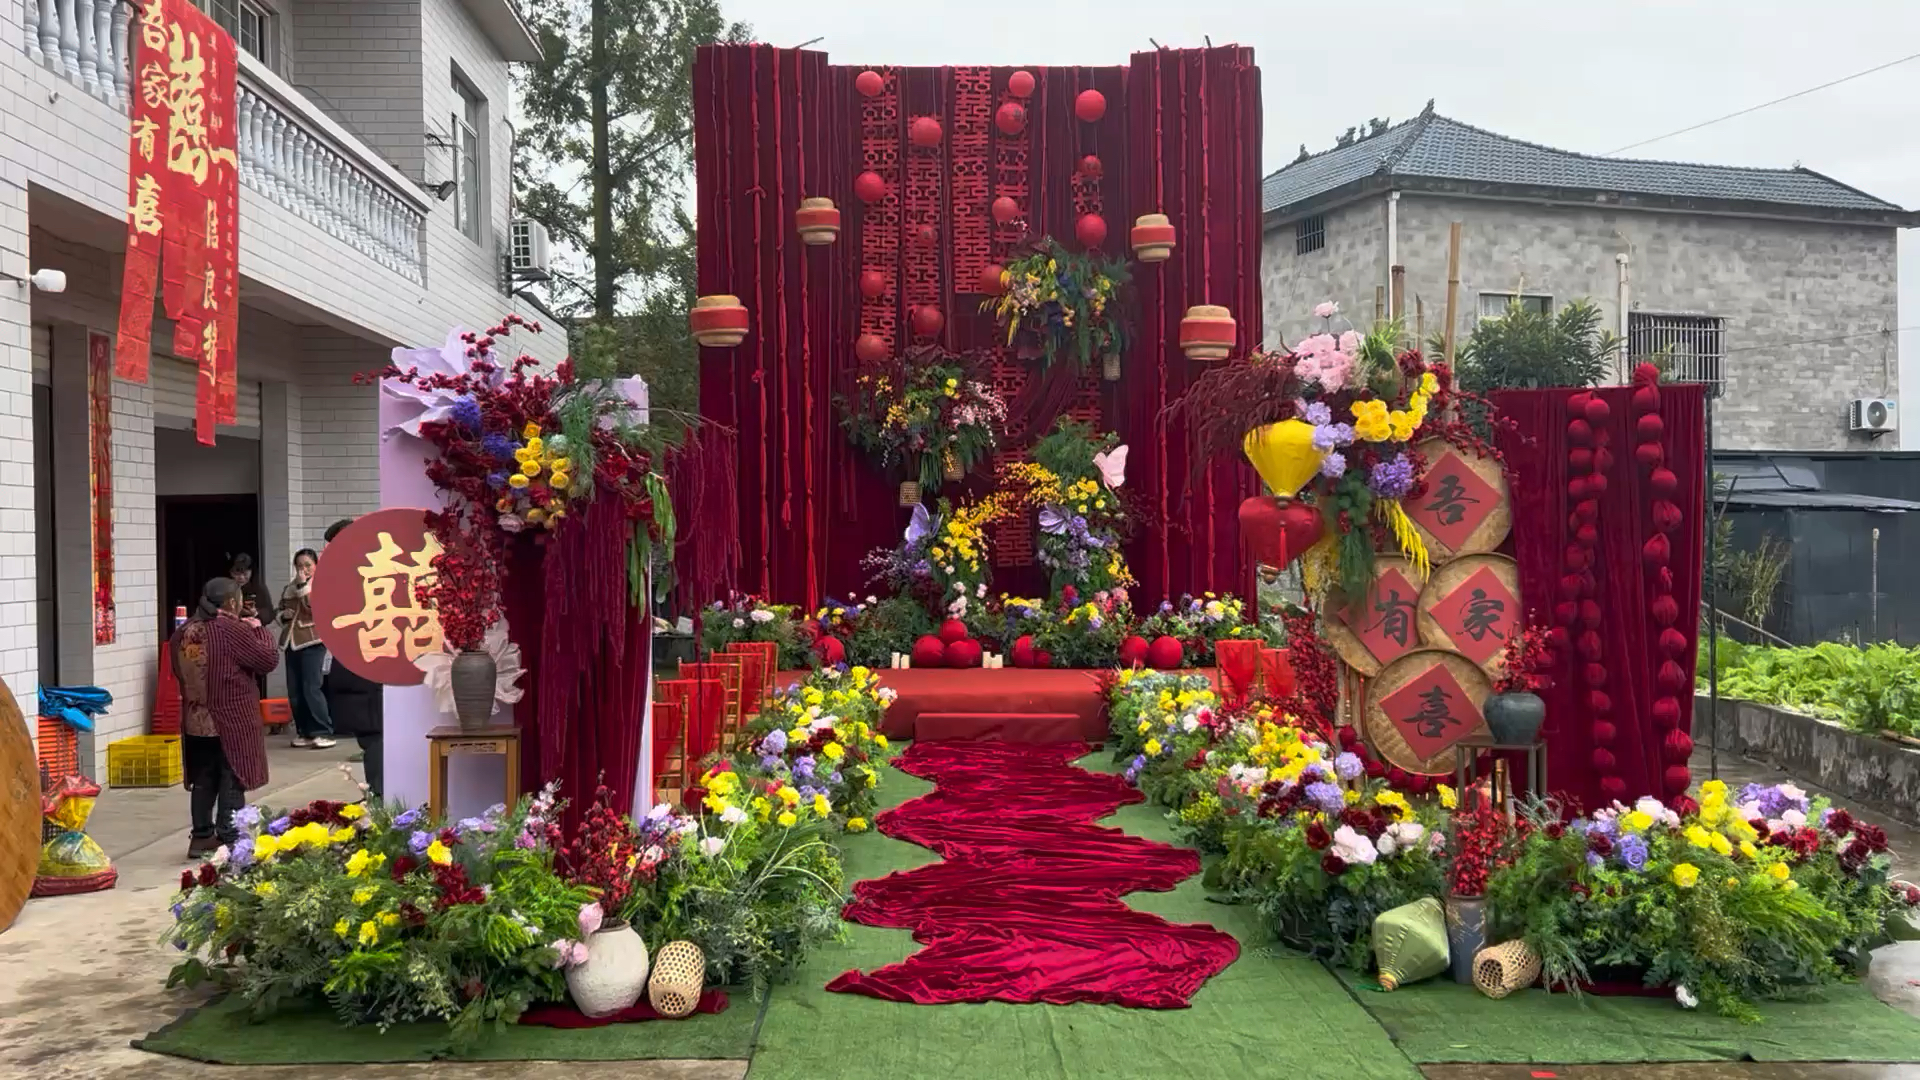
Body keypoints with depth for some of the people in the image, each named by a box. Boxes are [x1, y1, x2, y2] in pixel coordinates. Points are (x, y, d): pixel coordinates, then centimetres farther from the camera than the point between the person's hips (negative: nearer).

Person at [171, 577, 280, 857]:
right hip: (233, 722, -6)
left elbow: (180, 671, 17)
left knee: (203, 781, 15)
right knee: (232, 782, 3)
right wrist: (259, 630, 2)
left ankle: (202, 837, 22)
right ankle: (228, 840, 5)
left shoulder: (184, 632, 4)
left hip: (196, 722, 6)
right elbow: (269, 660, -11)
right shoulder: (233, 630, -18)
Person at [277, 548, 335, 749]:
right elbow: (279, 612, 27)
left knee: (311, 688, -13)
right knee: (294, 691, 6)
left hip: (312, 641, -6)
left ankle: (324, 733, -9)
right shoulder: (289, 588, 16)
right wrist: (283, 615, 4)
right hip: (292, 641, 6)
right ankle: (304, 732, 15)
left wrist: (303, 585, -15)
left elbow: (315, 607, -18)